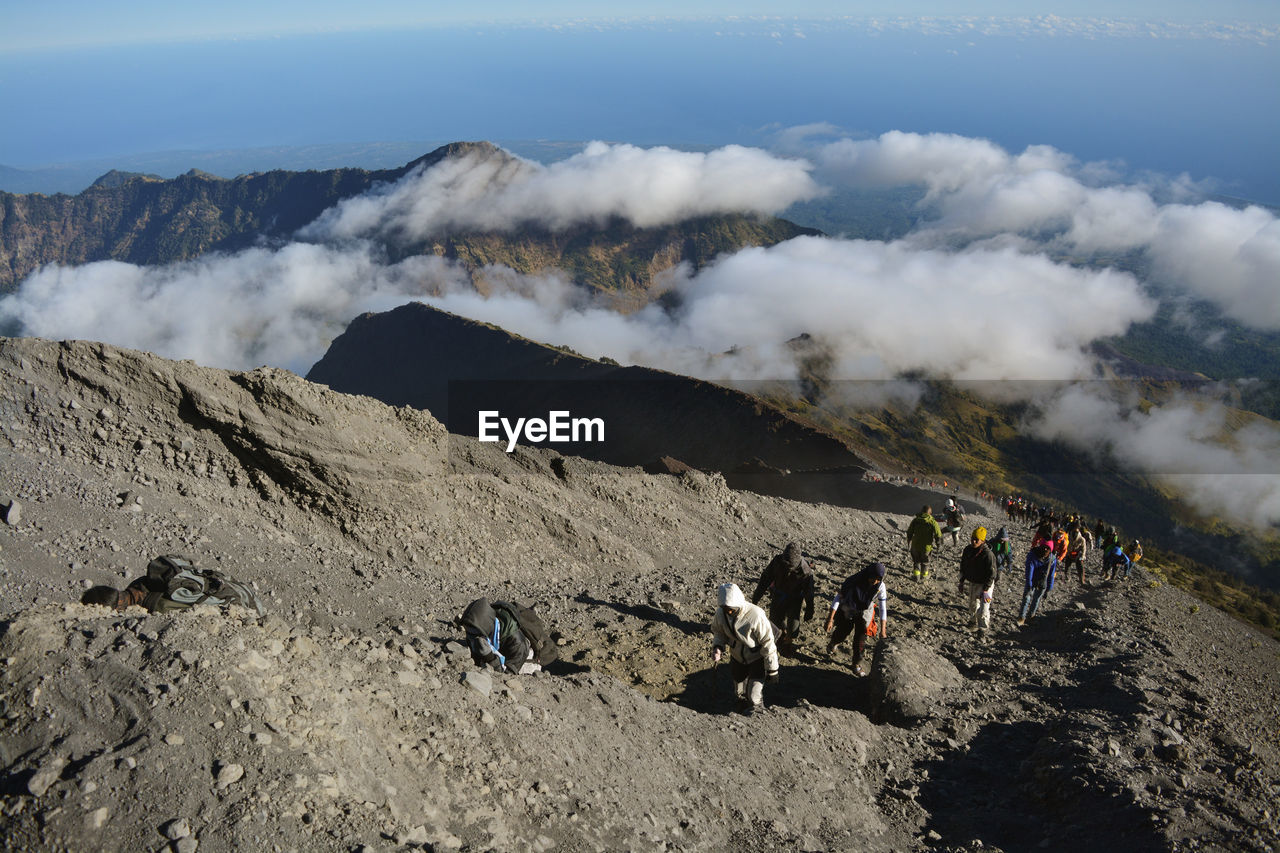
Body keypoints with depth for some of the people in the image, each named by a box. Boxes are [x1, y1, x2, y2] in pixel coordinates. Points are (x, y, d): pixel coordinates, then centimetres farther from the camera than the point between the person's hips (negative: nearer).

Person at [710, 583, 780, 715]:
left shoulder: (755, 615, -35)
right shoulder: (720, 613, -19)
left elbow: (768, 644, -24)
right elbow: (718, 632, 3)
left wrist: (772, 670, -17)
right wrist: (717, 647, -18)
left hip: (757, 658, -5)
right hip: (737, 656, 5)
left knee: (753, 693, -7)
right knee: (738, 681, 24)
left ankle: (756, 705, 26)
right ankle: (742, 700, 56)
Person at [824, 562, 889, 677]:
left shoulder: (880, 586, -25)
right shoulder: (852, 581, -34)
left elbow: (883, 608, -16)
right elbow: (837, 598, -27)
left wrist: (883, 630, -15)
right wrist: (830, 619, -28)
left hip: (864, 613, 1)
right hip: (847, 611, -1)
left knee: (860, 639, -4)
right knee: (841, 634, 12)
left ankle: (857, 664, 20)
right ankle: (832, 644, 49)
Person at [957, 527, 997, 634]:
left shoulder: (987, 554, -26)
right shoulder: (967, 550, -6)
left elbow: (991, 574, -22)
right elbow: (963, 566, 10)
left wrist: (985, 590, -22)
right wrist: (961, 581, 12)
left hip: (985, 584, -6)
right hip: (972, 583, 6)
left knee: (983, 608, -8)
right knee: (973, 604, 24)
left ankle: (982, 628, 16)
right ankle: (973, 622, 48)